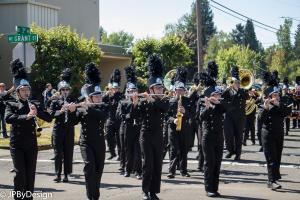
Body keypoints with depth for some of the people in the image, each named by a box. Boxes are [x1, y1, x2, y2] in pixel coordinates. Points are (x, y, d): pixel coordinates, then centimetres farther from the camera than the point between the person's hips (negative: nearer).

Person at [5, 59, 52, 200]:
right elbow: (8, 118, -21)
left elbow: (49, 118, 1)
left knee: (30, 173, 5)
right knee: (20, 172, -10)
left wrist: (37, 112, -17)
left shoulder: (34, 104, 9)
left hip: (31, 144, 3)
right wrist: (26, 116, -32)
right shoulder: (11, 105, 0)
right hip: (17, 144, -3)